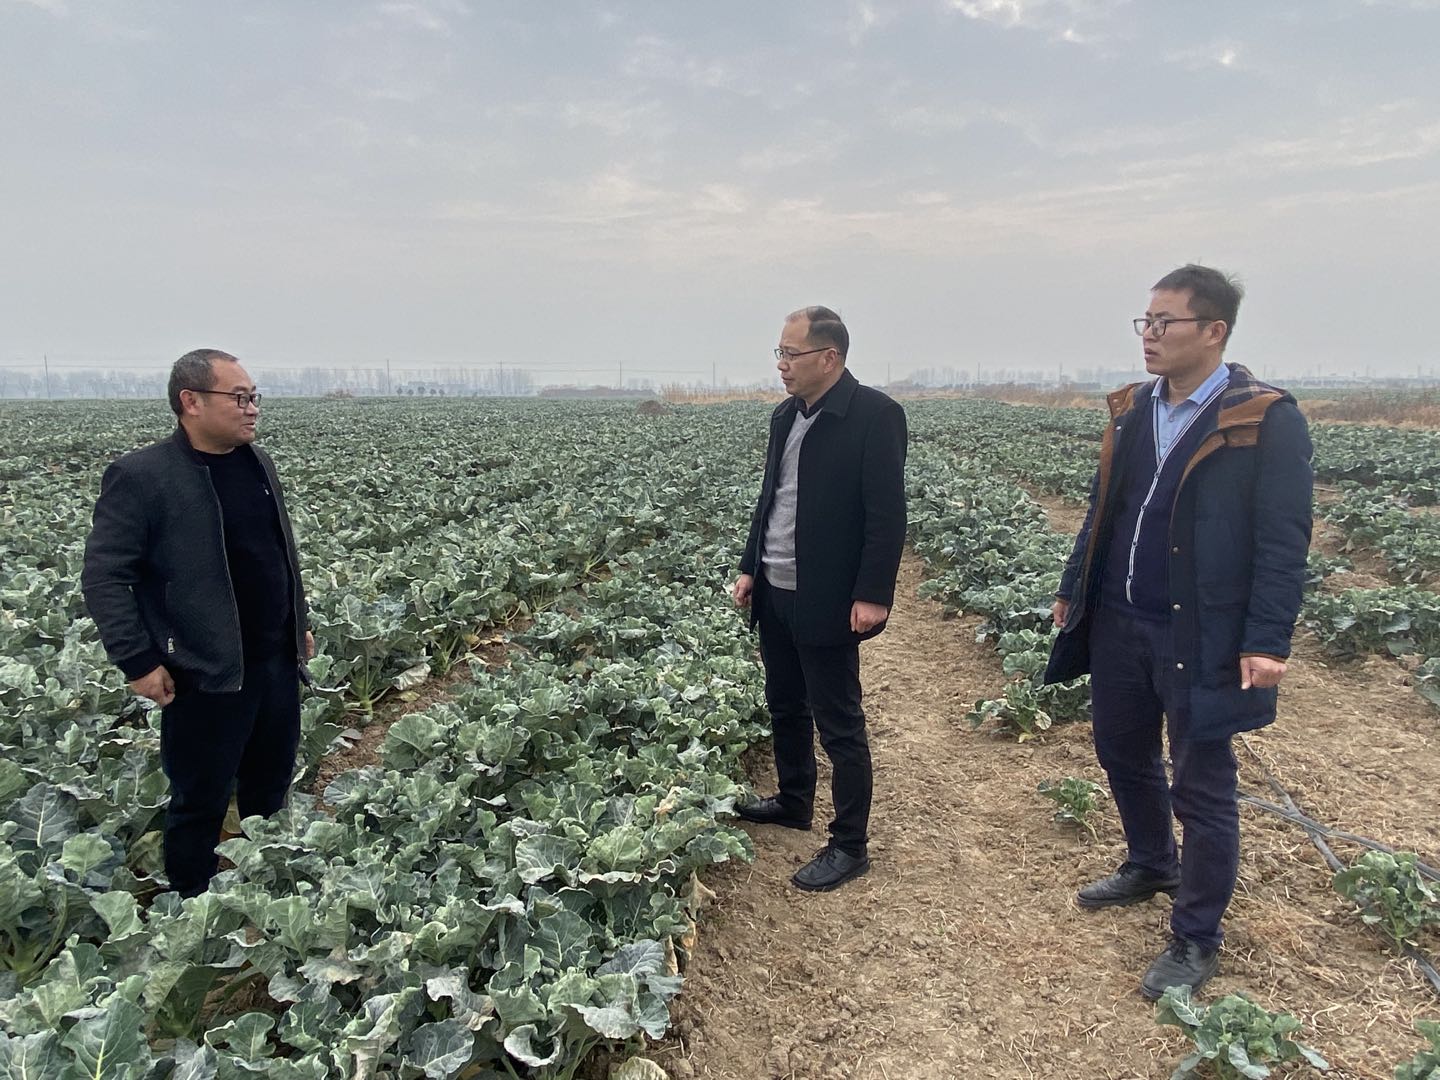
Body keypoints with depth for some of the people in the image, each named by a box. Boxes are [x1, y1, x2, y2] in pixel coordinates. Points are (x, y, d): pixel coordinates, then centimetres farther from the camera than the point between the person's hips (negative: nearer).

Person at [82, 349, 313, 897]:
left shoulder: (258, 463, 8)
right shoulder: (140, 476, -14)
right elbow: (103, 578, -13)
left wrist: (299, 623, 18)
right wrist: (139, 662, -16)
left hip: (277, 660, 7)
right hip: (207, 674, -6)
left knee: (272, 782, 19)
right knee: (201, 801, 8)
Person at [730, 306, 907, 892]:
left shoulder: (875, 415, -13)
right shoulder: (785, 415, 11)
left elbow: (888, 514, -16)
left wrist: (872, 595, -19)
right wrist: (751, 568, 13)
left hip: (827, 602, -8)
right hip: (775, 594, 8)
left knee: (839, 726, 2)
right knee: (785, 708, 21)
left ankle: (849, 846, 16)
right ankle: (793, 802, 41)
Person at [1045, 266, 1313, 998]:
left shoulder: (1267, 420, -12)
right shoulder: (1132, 409, 7)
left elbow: (1283, 543, -14)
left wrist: (1268, 640, -19)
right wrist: (1072, 588, 15)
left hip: (1201, 638, -6)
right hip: (1118, 623, 7)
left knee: (1202, 788, 6)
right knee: (1122, 752, 21)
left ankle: (1196, 940, 22)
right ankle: (1149, 866, 46)